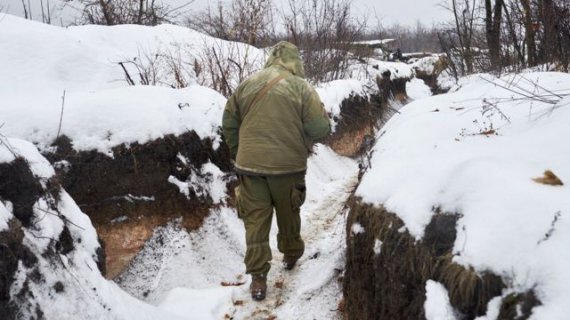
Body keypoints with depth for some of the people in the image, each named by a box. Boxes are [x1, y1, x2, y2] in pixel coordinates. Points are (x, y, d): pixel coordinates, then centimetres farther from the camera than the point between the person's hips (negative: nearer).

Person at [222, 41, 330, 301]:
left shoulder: (247, 84, 4)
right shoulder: (301, 87, -7)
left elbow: (229, 123, 10)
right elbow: (320, 128, -10)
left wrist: (238, 153, 21)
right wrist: (304, 144, 11)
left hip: (250, 164, 2)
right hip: (287, 165, -1)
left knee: (255, 220, 5)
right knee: (288, 214, 19)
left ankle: (258, 276, 4)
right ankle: (291, 254, 39)